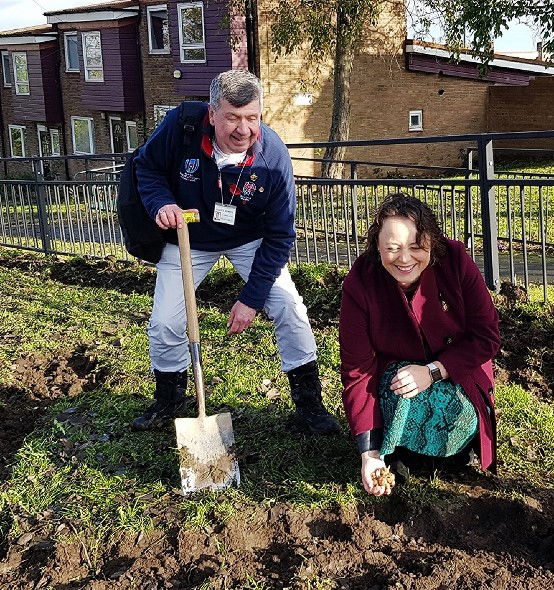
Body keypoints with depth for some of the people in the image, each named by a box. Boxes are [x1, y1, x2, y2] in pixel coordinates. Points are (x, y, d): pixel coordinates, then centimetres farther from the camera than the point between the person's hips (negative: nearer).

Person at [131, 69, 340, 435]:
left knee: (289, 307, -14)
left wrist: (251, 299, -22)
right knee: (164, 325, 0)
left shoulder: (273, 155, -28)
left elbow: (279, 236, -21)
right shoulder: (180, 126, -28)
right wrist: (161, 204, -30)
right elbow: (147, 167, -8)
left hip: (249, 240, -1)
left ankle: (309, 404, 5)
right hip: (188, 239, 1)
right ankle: (168, 402, 28)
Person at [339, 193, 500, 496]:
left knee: (462, 418, -28)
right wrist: (369, 453, -27)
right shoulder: (359, 283, -22)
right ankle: (397, 453, -1)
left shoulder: (455, 260, -20)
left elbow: (487, 336, -12)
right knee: (403, 401, -33)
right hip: (393, 372, -1)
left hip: (454, 373, 1)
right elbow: (357, 371, -21)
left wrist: (433, 371, -27)